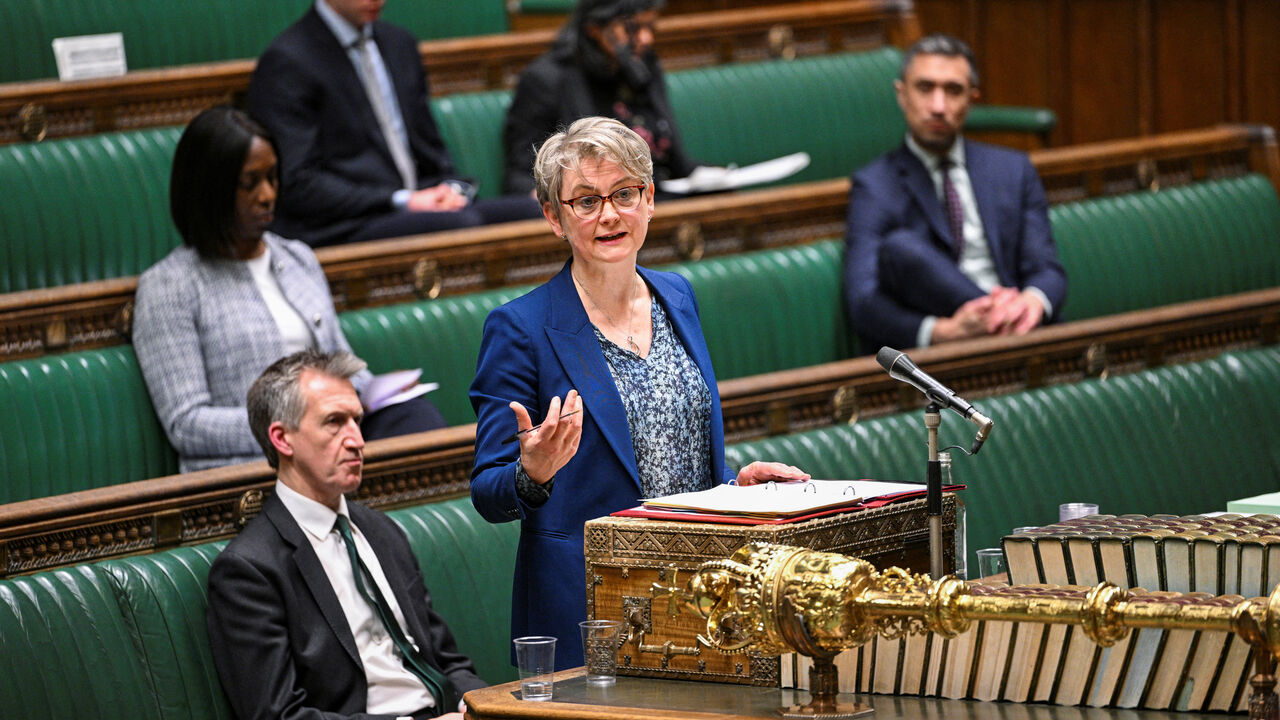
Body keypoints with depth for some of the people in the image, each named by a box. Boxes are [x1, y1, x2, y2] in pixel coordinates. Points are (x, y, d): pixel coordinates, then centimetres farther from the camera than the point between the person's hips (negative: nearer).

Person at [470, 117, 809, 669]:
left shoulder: (677, 298, 11)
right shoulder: (519, 329, -8)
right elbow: (488, 494, -8)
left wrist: (736, 482, 4)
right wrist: (533, 473, -28)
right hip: (586, 605, -5)